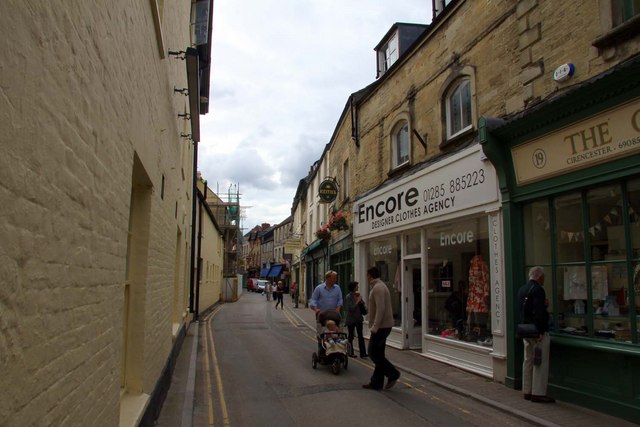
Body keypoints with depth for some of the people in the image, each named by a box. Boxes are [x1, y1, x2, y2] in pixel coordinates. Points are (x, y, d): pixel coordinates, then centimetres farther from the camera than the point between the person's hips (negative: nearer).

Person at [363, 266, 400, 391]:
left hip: (381, 327, -10)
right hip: (382, 326, 10)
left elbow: (381, 309, -24)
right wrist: (374, 326, 17)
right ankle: (376, 383, 14)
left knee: (373, 353, -4)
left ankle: (393, 374, 1)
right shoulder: (379, 286, 16)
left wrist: (375, 327, -23)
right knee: (378, 354, 10)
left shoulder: (378, 287, -16)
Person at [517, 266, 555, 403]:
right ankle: (538, 393, 2)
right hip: (538, 331, -9)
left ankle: (527, 391, 21)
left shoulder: (522, 289, 12)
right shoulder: (538, 290, -16)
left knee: (528, 361, 14)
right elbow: (539, 313, -22)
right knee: (541, 363, -2)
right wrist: (540, 331, -21)